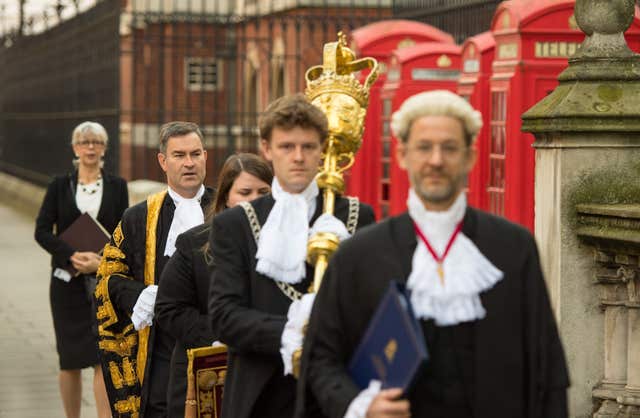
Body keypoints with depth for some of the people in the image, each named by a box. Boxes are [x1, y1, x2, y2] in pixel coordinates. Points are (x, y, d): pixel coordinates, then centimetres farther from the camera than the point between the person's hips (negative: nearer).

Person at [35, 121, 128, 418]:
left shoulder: (117, 186, 6)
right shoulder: (60, 185, 6)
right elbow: (42, 231, -1)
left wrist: (102, 262, -15)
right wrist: (72, 256, -16)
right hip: (68, 282, 1)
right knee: (70, 360, 6)